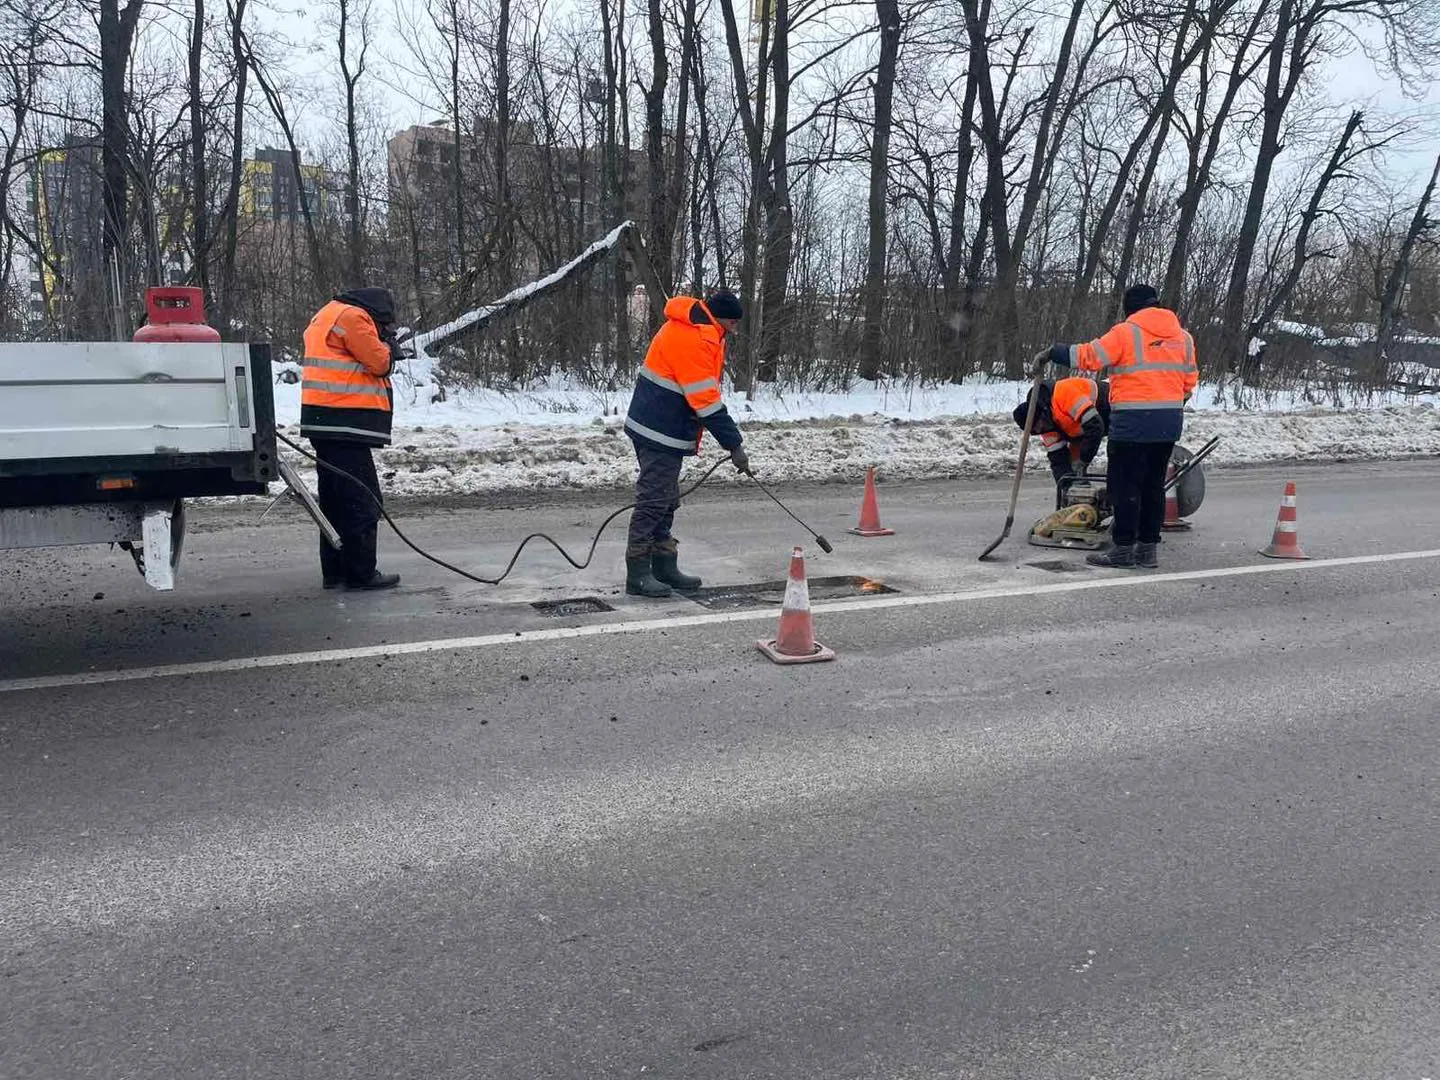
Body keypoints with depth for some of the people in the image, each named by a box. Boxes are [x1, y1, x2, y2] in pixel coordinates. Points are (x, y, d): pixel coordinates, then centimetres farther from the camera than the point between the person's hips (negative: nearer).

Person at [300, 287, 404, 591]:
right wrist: (386, 345, 10)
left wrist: (382, 347, 10)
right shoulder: (353, 317, -9)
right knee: (363, 501, -7)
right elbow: (379, 363, -9)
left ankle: (335, 571, 19)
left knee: (336, 500, 14)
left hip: (326, 424, 10)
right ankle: (361, 574, -5)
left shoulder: (326, 316, 23)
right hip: (344, 422, -10)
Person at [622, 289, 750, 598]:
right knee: (654, 501, -6)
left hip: (663, 430, 11)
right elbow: (706, 401, -23)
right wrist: (734, 445, -20)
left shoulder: (692, 329, 13)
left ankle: (664, 567, 24)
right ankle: (638, 574, -1)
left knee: (665, 501, 15)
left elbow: (705, 393, 19)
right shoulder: (693, 339, -21)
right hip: (662, 433, -11)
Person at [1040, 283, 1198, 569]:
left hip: (1133, 423, -7)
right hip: (1170, 423, 7)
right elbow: (1189, 380, 16)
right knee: (1153, 484, 13)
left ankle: (1123, 548, 1)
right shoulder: (1183, 337, 13)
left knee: (1125, 484, -1)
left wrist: (1052, 352, 0)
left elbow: (1089, 356, -12)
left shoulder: (1126, 332, -7)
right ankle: (1147, 548, 17)